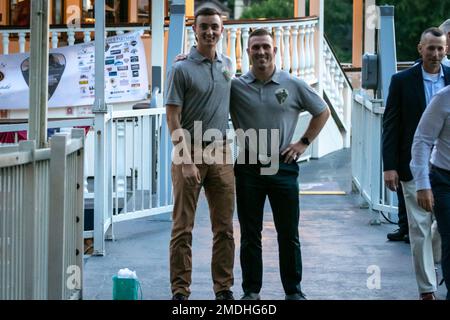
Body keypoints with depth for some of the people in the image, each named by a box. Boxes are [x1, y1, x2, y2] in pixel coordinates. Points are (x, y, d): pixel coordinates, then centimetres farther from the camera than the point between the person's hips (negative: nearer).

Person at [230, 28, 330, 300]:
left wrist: (304, 142, 7)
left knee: (288, 233, 4)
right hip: (248, 166, 0)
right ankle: (251, 291, 14)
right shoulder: (235, 86, 1)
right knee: (250, 234, 6)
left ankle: (293, 290, 13)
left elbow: (322, 112, 13)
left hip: (282, 165, 0)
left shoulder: (294, 85, 2)